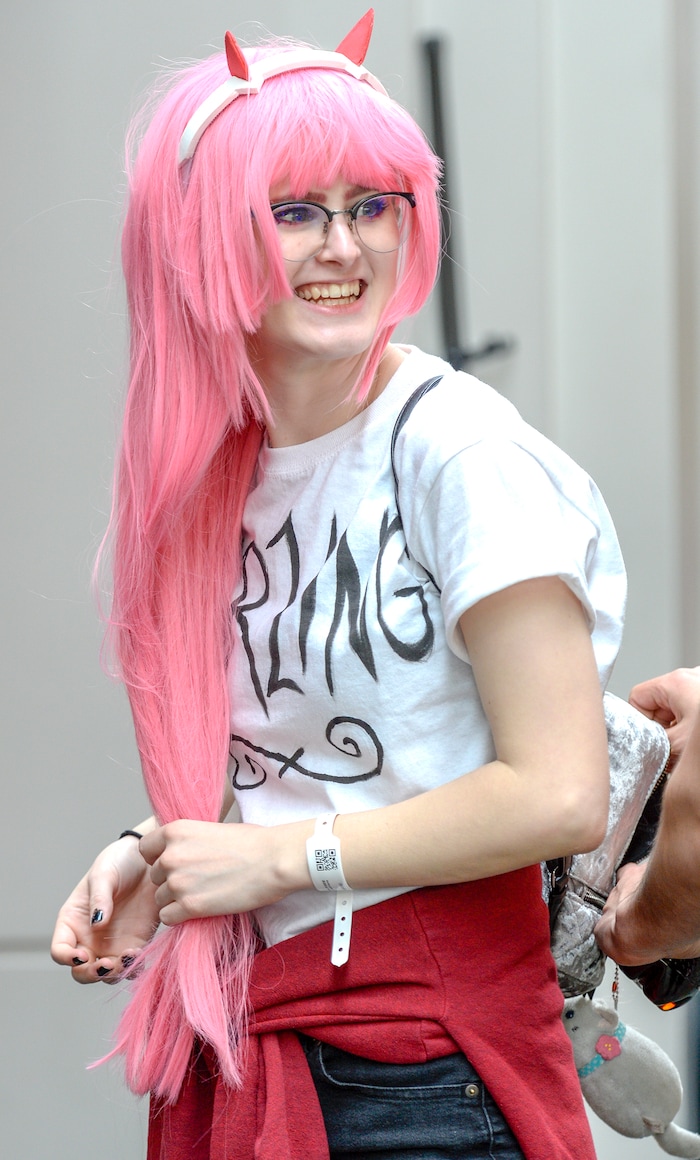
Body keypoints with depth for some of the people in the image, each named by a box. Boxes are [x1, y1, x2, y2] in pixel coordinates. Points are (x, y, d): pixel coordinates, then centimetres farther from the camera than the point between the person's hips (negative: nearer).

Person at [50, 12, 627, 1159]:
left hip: (426, 1062, -6)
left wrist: (278, 855, -13)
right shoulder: (213, 467, 8)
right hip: (236, 1049, 6)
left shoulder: (461, 450, -13)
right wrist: (156, 854, 2)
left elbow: (560, 796, -18)